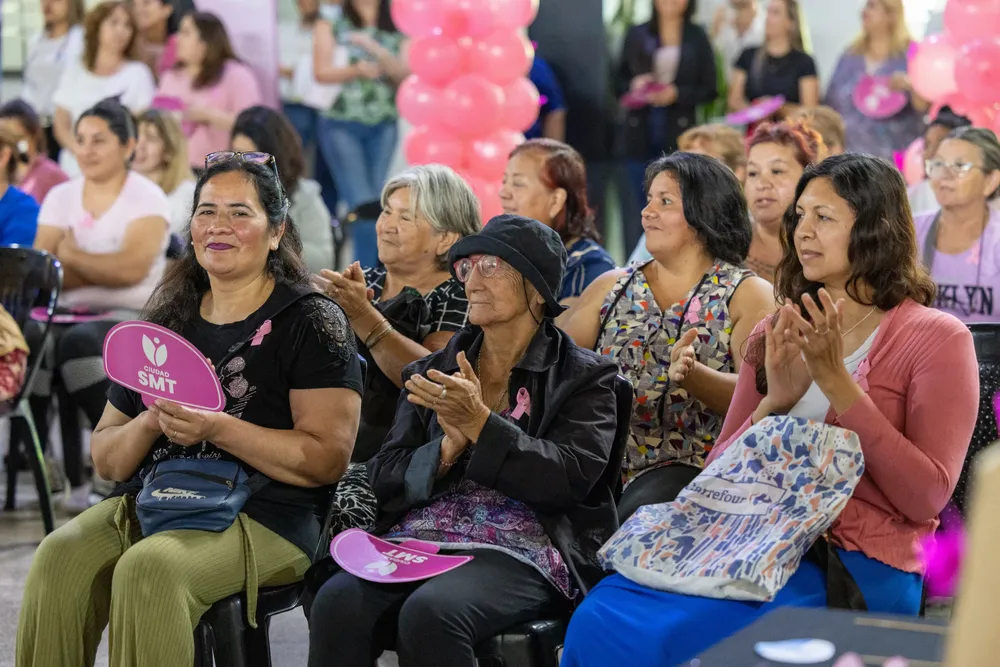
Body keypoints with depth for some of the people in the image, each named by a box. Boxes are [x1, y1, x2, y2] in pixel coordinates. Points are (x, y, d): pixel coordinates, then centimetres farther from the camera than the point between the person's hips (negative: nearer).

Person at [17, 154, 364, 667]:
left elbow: (328, 459, -10)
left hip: (265, 515, -5)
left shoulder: (309, 322, 0)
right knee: (59, 556, -25)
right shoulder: (165, 322, 16)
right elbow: (105, 461, 16)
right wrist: (151, 423, -6)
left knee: (150, 567, -34)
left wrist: (217, 429, -18)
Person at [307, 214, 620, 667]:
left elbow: (571, 478, -8)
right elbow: (385, 479, 13)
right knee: (337, 603, -28)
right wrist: (446, 451, -8)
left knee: (429, 612, -35)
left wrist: (480, 424, -16)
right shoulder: (430, 373, 20)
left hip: (520, 551, -4)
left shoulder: (583, 377, 7)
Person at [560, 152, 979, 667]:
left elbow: (927, 497, -9)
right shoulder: (776, 335, 17)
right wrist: (773, 404, -4)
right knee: (600, 618, -25)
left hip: (858, 565, -4)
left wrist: (836, 381, -13)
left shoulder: (936, 338, 1)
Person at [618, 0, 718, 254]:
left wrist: (676, 93, -13)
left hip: (679, 134, -2)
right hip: (641, 132, 2)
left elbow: (709, 89, 2)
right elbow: (620, 81, 13)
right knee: (641, 203, 3)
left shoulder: (697, 37, 4)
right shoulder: (637, 35, 9)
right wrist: (634, 86, -9)